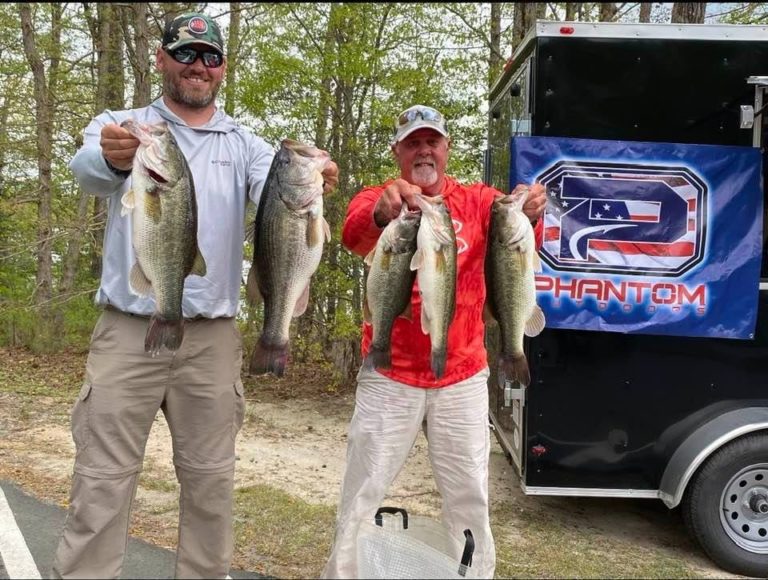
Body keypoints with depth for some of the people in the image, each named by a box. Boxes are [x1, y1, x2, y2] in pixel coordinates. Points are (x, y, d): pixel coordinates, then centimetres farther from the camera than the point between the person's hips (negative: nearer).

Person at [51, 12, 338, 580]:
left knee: (210, 478, 10)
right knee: (102, 479, 0)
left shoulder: (245, 144, 10)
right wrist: (112, 159, -43)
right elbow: (87, 169, -18)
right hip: (128, 330, -1)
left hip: (212, 337, 2)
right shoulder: (120, 126, 5)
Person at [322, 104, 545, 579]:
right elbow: (353, 234, -23)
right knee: (362, 497, 5)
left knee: (470, 498, 10)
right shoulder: (376, 198, -1)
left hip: (462, 378, 1)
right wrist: (381, 214, -46)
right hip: (389, 377, -1)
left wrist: (530, 215, -40)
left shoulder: (477, 200, 3)